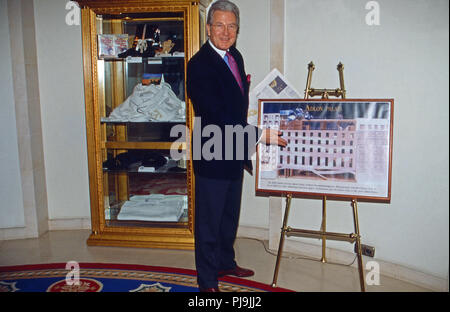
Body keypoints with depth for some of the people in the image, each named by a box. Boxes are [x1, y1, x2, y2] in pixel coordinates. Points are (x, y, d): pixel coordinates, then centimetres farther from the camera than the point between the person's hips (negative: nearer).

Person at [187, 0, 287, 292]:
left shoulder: (236, 57, 8)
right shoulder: (200, 64, -19)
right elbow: (218, 116, -25)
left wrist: (247, 142, 14)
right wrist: (260, 135, -25)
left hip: (234, 152, 9)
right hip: (212, 156, -9)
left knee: (230, 216, 22)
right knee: (209, 221, 5)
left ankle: (226, 262, 42)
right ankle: (207, 281, 20)